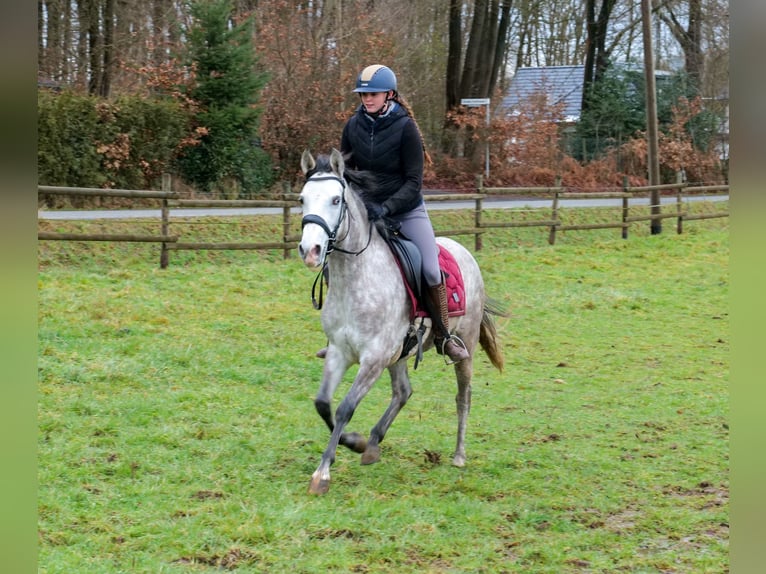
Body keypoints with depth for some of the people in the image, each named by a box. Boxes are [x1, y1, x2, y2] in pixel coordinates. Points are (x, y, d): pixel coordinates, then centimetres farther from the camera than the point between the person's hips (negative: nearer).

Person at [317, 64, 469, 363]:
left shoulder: (405, 128, -13)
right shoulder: (353, 125, -2)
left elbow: (414, 181, -14)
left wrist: (386, 207, -27)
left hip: (407, 210, -4)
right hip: (366, 211, 4)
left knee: (431, 272, -17)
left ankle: (443, 336, 4)